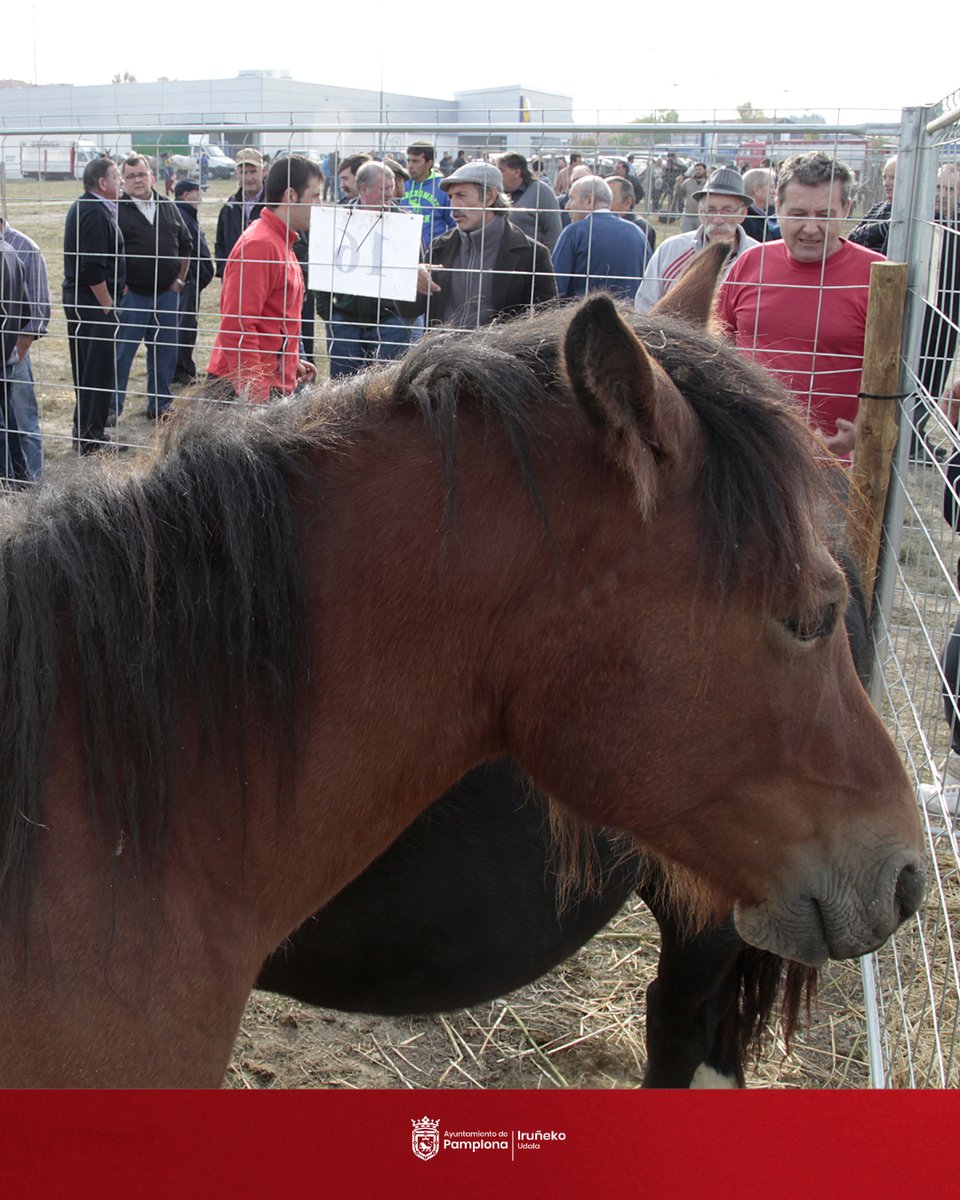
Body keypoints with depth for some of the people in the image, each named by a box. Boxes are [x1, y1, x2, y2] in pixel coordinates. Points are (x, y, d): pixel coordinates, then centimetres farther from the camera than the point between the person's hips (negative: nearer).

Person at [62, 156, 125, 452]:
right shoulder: (95, 213, -18)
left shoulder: (82, 207, 15)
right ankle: (90, 438, -1)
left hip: (79, 301, 11)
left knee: (87, 369, 16)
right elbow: (92, 268, -24)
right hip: (94, 302, -11)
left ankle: (85, 432, 24)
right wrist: (107, 305, -17)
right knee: (98, 370, -5)